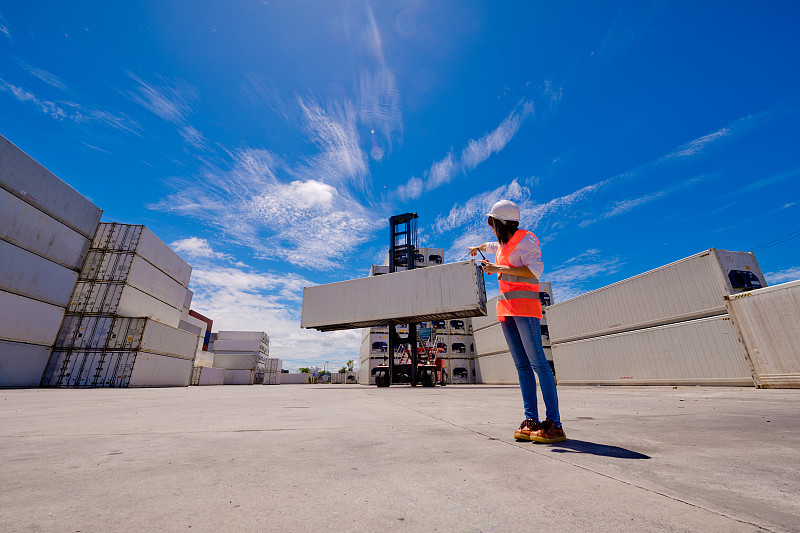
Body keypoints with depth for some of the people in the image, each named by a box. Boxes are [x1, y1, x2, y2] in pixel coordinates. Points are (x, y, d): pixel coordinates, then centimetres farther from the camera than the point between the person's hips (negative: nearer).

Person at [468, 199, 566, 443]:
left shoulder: (525, 240, -3)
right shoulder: (505, 243, 20)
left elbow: (536, 270, -16)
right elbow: (492, 245, 44)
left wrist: (499, 269, -17)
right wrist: (477, 247, 62)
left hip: (524, 305, -7)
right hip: (506, 307, 7)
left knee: (537, 362, -12)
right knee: (522, 365, 1)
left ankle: (554, 425, -7)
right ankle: (531, 421, 1)